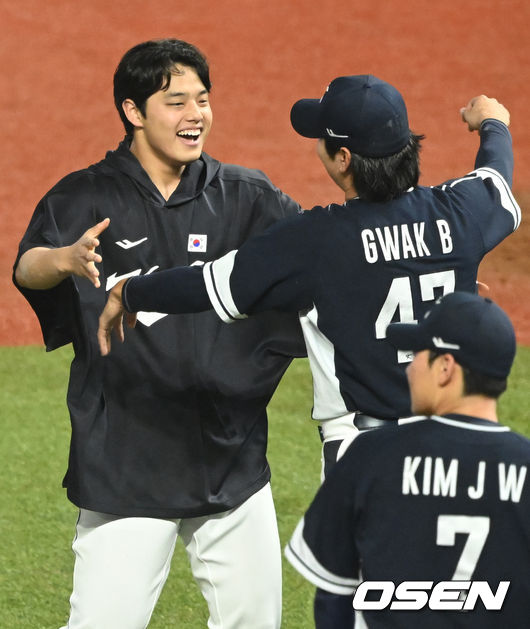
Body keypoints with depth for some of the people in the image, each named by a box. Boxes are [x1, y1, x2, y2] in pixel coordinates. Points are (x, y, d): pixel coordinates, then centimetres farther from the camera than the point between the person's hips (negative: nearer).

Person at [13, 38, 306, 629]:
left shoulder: (244, 197, 7)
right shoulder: (85, 198, -2)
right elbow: (27, 269, -19)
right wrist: (65, 260, -44)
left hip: (232, 459, 3)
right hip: (124, 464, -3)